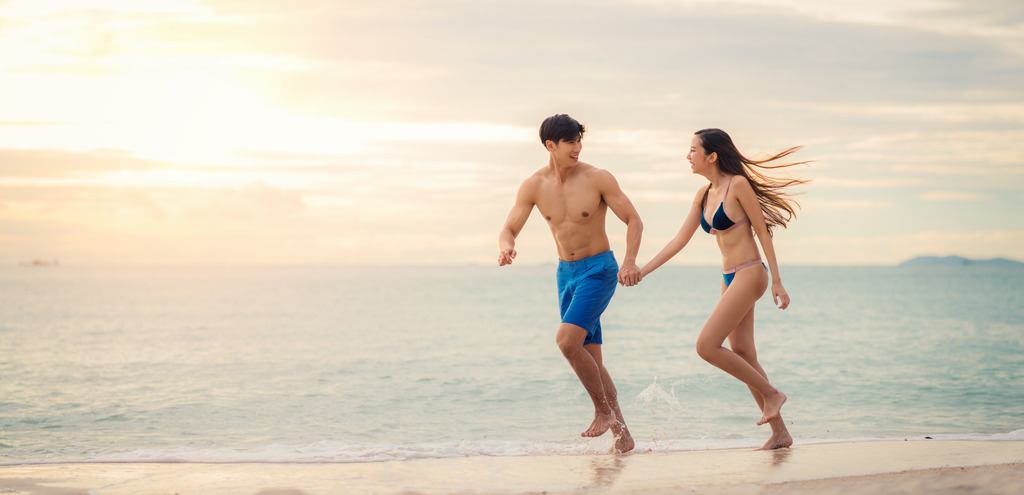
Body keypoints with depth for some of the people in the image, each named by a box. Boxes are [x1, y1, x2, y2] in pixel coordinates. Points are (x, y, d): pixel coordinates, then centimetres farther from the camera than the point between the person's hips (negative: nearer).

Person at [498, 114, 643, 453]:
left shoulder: (597, 179, -12)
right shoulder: (534, 186, -2)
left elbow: (634, 220, -8)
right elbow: (509, 229, -1)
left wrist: (630, 261, -24)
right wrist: (506, 247, -26)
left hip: (599, 270, -5)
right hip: (566, 273, 5)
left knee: (566, 340, -24)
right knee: (590, 359, 5)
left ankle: (603, 409, -6)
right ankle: (622, 432, 15)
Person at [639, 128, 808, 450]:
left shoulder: (738, 185, -11)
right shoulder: (704, 195, 11)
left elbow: (763, 232, -9)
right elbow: (680, 240, 14)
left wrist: (777, 282, -11)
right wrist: (642, 272, 11)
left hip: (749, 275, -8)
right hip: (730, 278, 8)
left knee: (707, 346, -15)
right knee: (743, 356, 6)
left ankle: (771, 394, -3)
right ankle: (779, 433, 11)